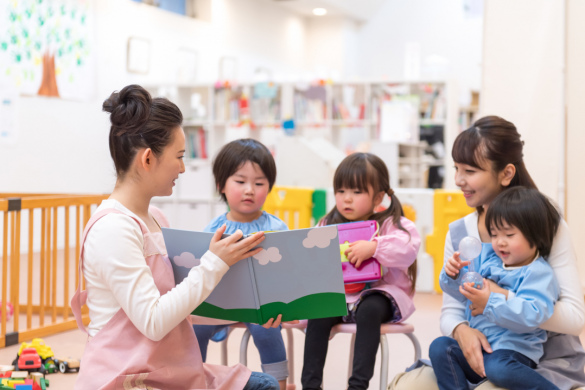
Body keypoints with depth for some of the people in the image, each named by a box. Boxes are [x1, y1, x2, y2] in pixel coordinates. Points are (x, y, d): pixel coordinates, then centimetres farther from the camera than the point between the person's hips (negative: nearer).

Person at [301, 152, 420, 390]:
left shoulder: (391, 225, -2)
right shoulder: (330, 226, 13)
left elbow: (408, 250, -22)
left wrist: (373, 247, -31)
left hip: (379, 293, -4)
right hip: (341, 294, 4)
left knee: (369, 310, -35)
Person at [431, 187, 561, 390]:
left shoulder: (539, 273, -9)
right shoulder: (486, 256, 12)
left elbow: (531, 316, -24)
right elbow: (461, 290, 19)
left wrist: (490, 303, -31)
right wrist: (453, 275, -4)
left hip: (513, 349, -7)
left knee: (498, 368, -37)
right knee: (440, 346, -15)